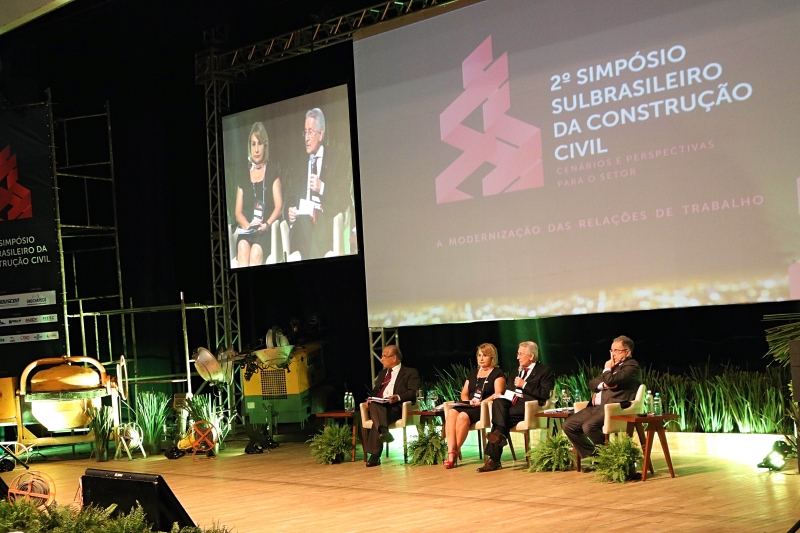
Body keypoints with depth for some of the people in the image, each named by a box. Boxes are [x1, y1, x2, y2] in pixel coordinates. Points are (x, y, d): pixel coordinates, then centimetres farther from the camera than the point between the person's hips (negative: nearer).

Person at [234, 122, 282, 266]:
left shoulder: (272, 171, 11)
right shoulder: (243, 175, 17)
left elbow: (278, 206, 3)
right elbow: (238, 213, 12)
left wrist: (266, 224, -14)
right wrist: (248, 225, -9)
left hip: (266, 231, -2)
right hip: (246, 230, 2)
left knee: (256, 251, -33)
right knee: (243, 247, -32)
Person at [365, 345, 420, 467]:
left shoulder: (410, 373, 13)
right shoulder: (382, 373, 35)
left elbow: (412, 393, -2)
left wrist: (398, 397, -22)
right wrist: (371, 398, 3)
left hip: (396, 407, -5)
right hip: (378, 406, 5)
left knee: (376, 417, -37)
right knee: (373, 405, -35)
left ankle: (375, 455, -43)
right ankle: (384, 431, -54)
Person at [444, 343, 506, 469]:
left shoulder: (497, 373, 7)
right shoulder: (473, 372, 26)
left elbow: (498, 394, -7)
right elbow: (464, 393, 23)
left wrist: (481, 402, -17)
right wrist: (467, 401, 1)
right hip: (469, 406, 5)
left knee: (463, 416, -35)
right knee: (452, 413, -29)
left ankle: (456, 452, -22)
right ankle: (451, 453, -35)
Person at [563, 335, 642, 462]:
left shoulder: (632, 366, -5)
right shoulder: (613, 366, 24)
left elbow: (611, 381, -20)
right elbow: (592, 383, 19)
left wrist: (607, 369, 1)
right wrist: (603, 384, -3)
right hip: (596, 406, 10)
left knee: (589, 426, -31)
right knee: (568, 425, -3)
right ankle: (592, 455, 7)